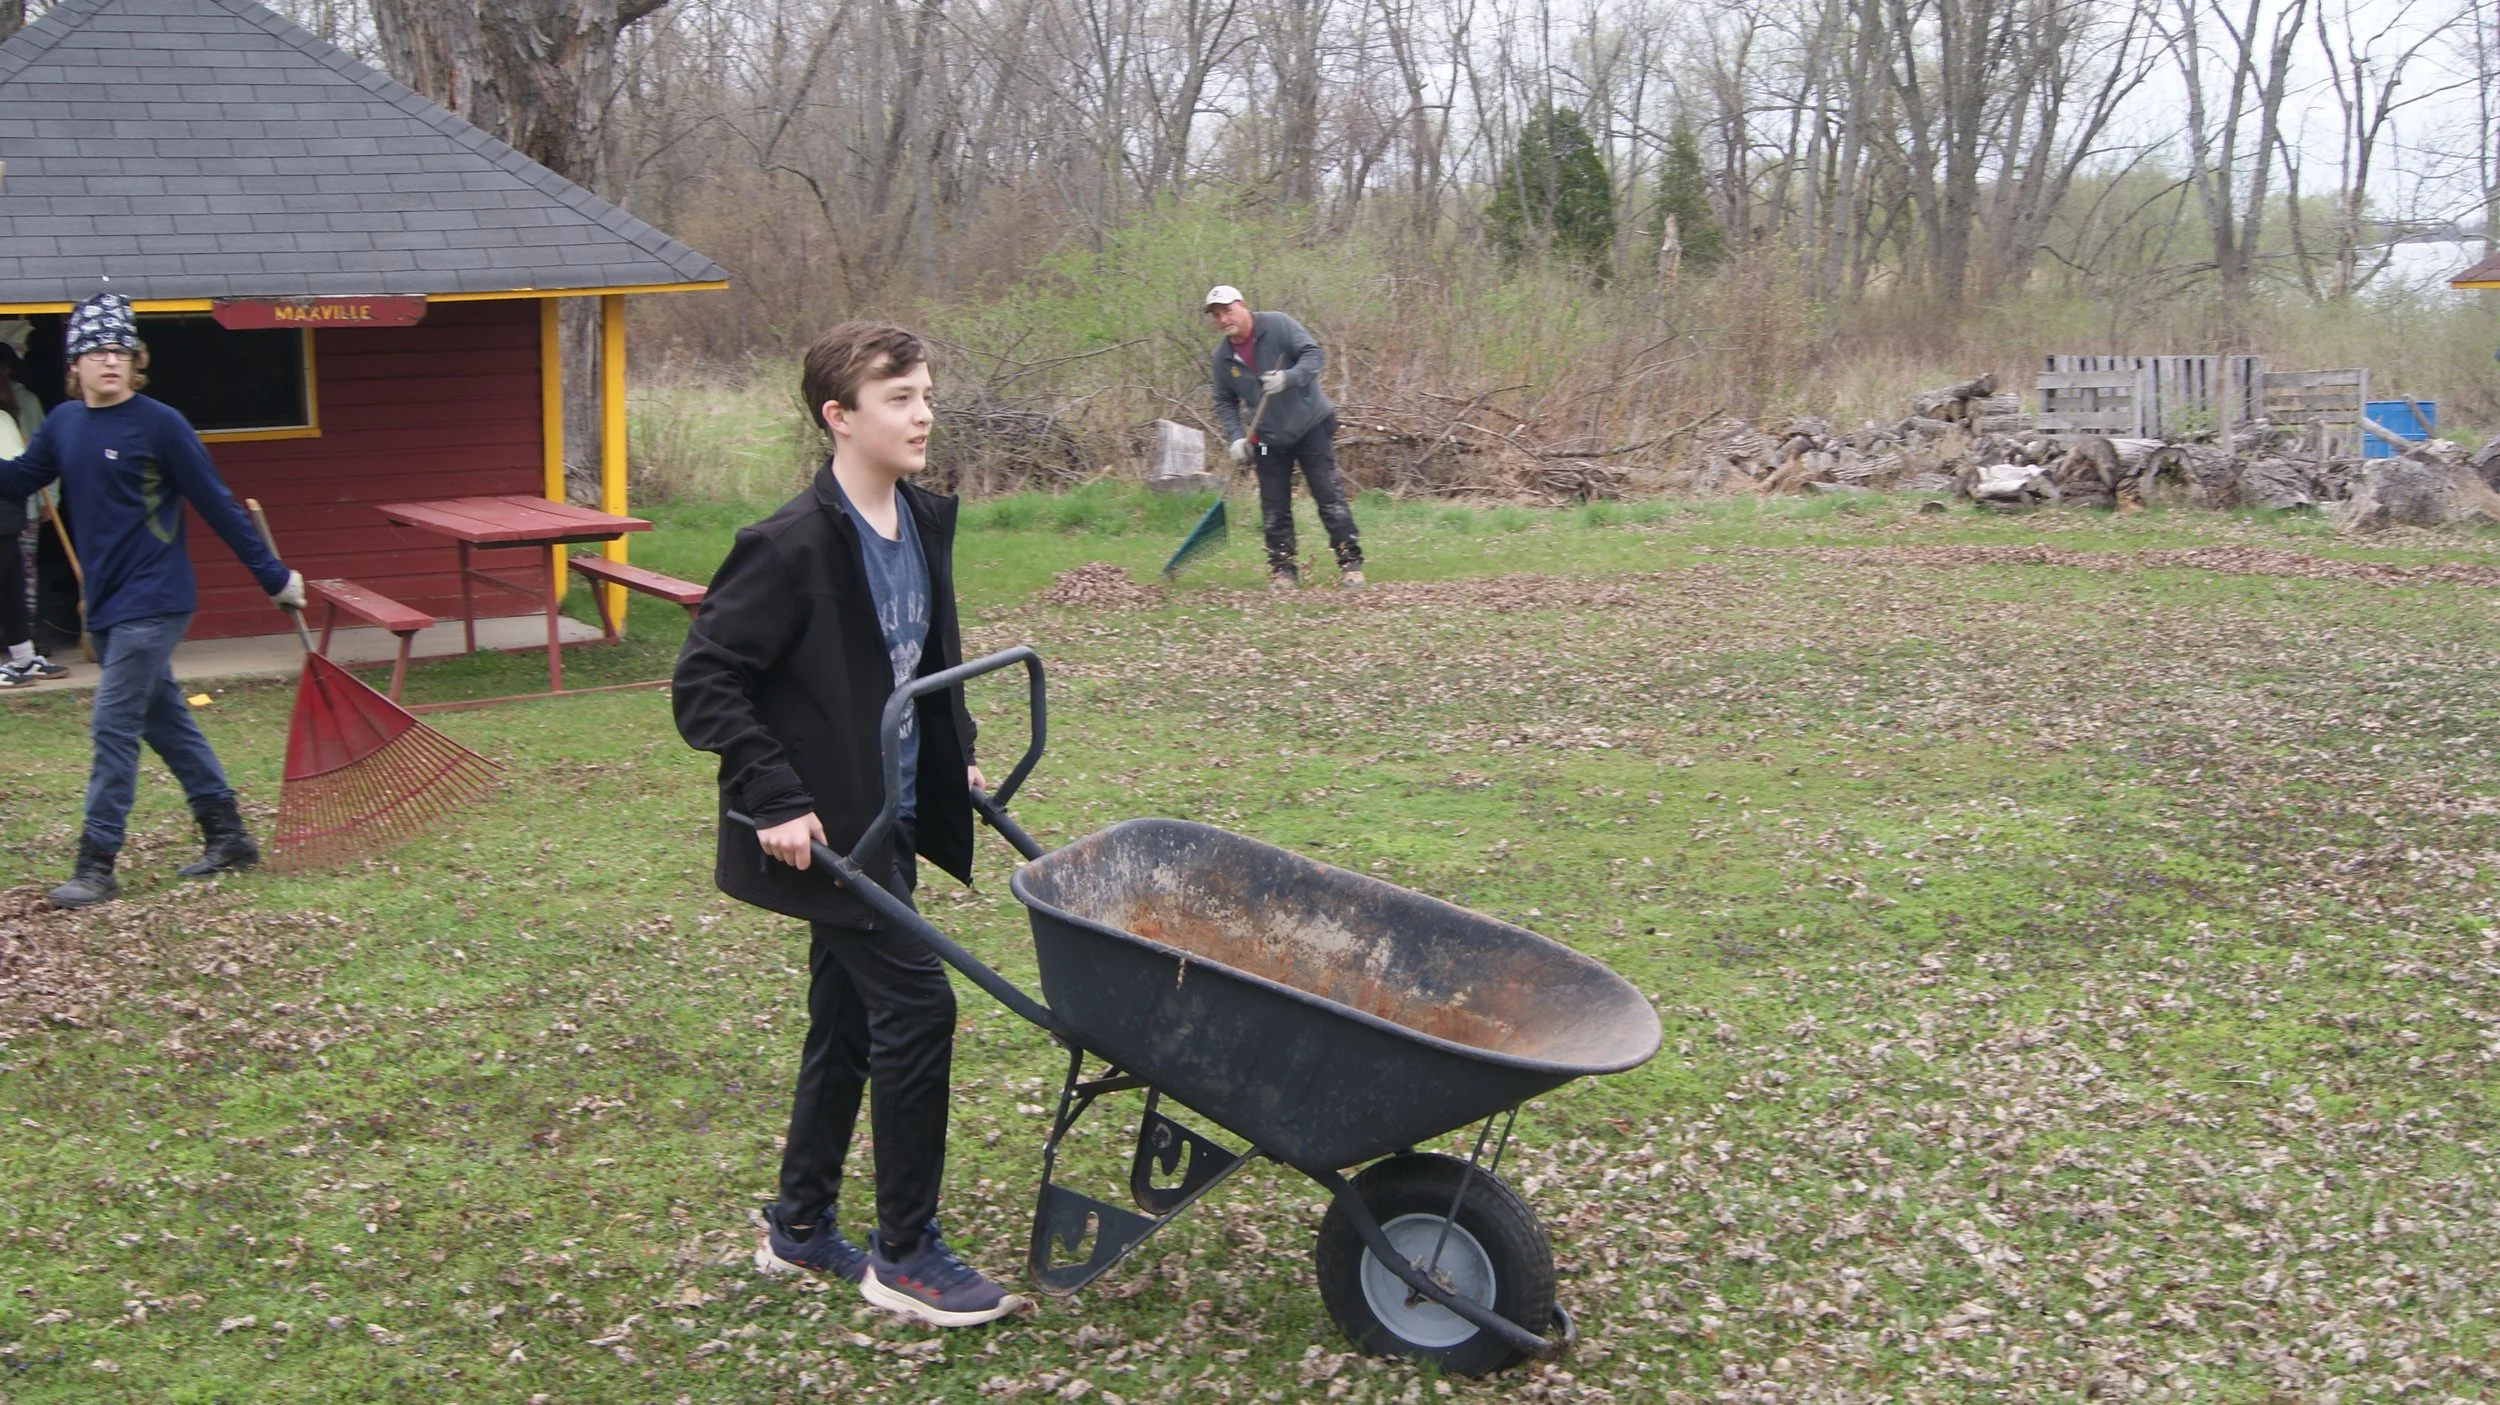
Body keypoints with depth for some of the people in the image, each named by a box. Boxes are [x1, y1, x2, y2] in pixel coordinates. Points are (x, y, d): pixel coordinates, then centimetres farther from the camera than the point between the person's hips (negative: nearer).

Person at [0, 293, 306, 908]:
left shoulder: (160, 423, -11)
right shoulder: (63, 423, 7)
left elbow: (217, 505, -8)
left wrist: (275, 577, -4)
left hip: (152, 602, -7)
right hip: (106, 604, 7)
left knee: (114, 727, -8)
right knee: (167, 722, 13)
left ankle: (97, 864, -3)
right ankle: (228, 837, 23)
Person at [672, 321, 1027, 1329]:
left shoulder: (924, 524, 5)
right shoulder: (793, 547, -19)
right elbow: (704, 683, -18)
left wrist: (956, 754, 13)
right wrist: (776, 800, -22)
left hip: (890, 819, 8)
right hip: (826, 831, -8)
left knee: (849, 1021, 16)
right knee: (916, 1008, -9)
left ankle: (800, 1228, 32)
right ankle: (905, 1256, 5)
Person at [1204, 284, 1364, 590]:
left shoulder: (1278, 325, -12)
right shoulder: (1222, 357, 1)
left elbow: (1313, 355, -16)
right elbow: (1225, 402, 8)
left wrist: (1287, 378, -33)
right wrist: (1235, 437, -7)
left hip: (1311, 425, -4)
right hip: (1269, 439, 4)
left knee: (1329, 496, -6)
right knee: (1274, 509, 3)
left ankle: (1350, 562, -1)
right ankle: (1283, 569, 13)